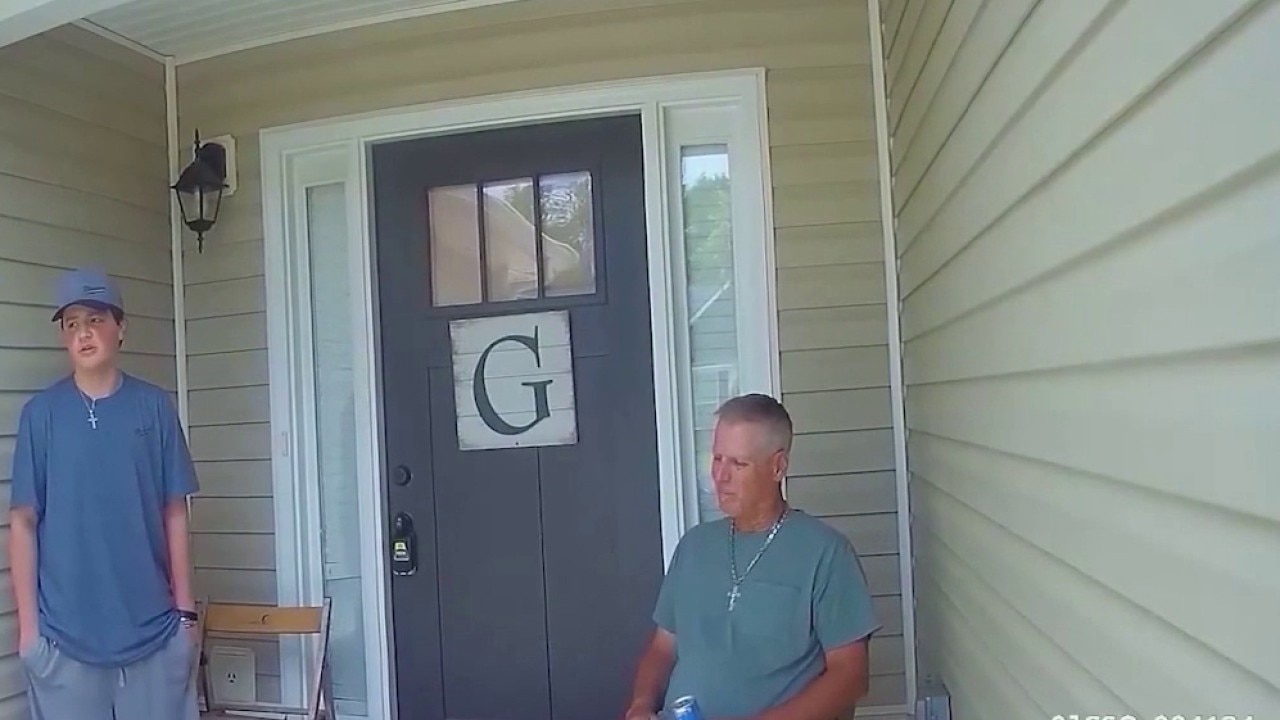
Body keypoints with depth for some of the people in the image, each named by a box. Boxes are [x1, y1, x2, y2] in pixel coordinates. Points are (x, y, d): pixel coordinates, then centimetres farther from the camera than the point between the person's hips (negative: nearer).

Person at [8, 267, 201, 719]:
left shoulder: (154, 407, 0)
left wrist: (185, 609, 2)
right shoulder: (41, 413, -2)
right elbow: (23, 522, 0)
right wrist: (28, 623, -3)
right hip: (65, 631, -1)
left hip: (153, 627, 1)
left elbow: (174, 514, 3)